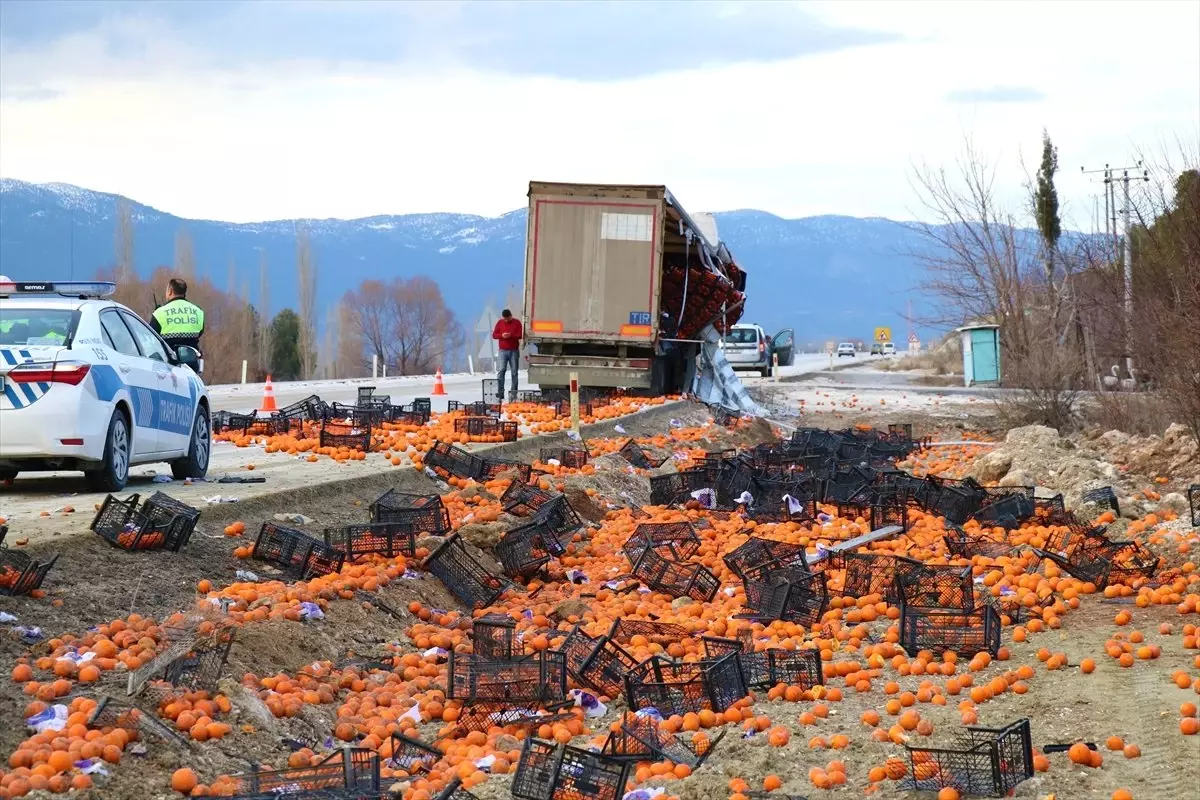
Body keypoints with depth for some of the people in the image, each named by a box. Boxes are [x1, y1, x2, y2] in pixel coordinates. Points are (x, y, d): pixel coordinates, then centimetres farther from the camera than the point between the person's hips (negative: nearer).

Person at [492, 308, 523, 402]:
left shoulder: (517, 322, 2)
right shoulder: (499, 322, 6)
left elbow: (521, 335, -4)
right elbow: (494, 335, 5)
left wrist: (511, 335, -19)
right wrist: (501, 335, -14)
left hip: (514, 351, 0)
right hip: (503, 351, 0)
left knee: (514, 372, 2)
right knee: (501, 370, -10)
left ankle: (513, 393, 6)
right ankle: (500, 392, -12)